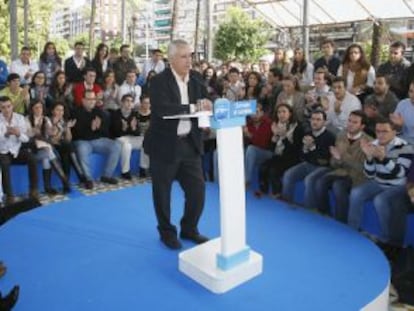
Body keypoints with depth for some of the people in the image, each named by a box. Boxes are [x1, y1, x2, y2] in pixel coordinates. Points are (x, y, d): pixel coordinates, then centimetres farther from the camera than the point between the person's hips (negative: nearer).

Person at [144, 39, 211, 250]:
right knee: (162, 192, 8)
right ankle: (167, 231, 28)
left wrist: (207, 110, -17)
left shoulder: (196, 78, 6)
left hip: (190, 142, 5)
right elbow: (161, 109, -27)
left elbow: (205, 102, 7)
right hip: (165, 144, -5)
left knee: (198, 188, 7)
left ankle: (189, 229, 28)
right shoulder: (159, 81, -12)